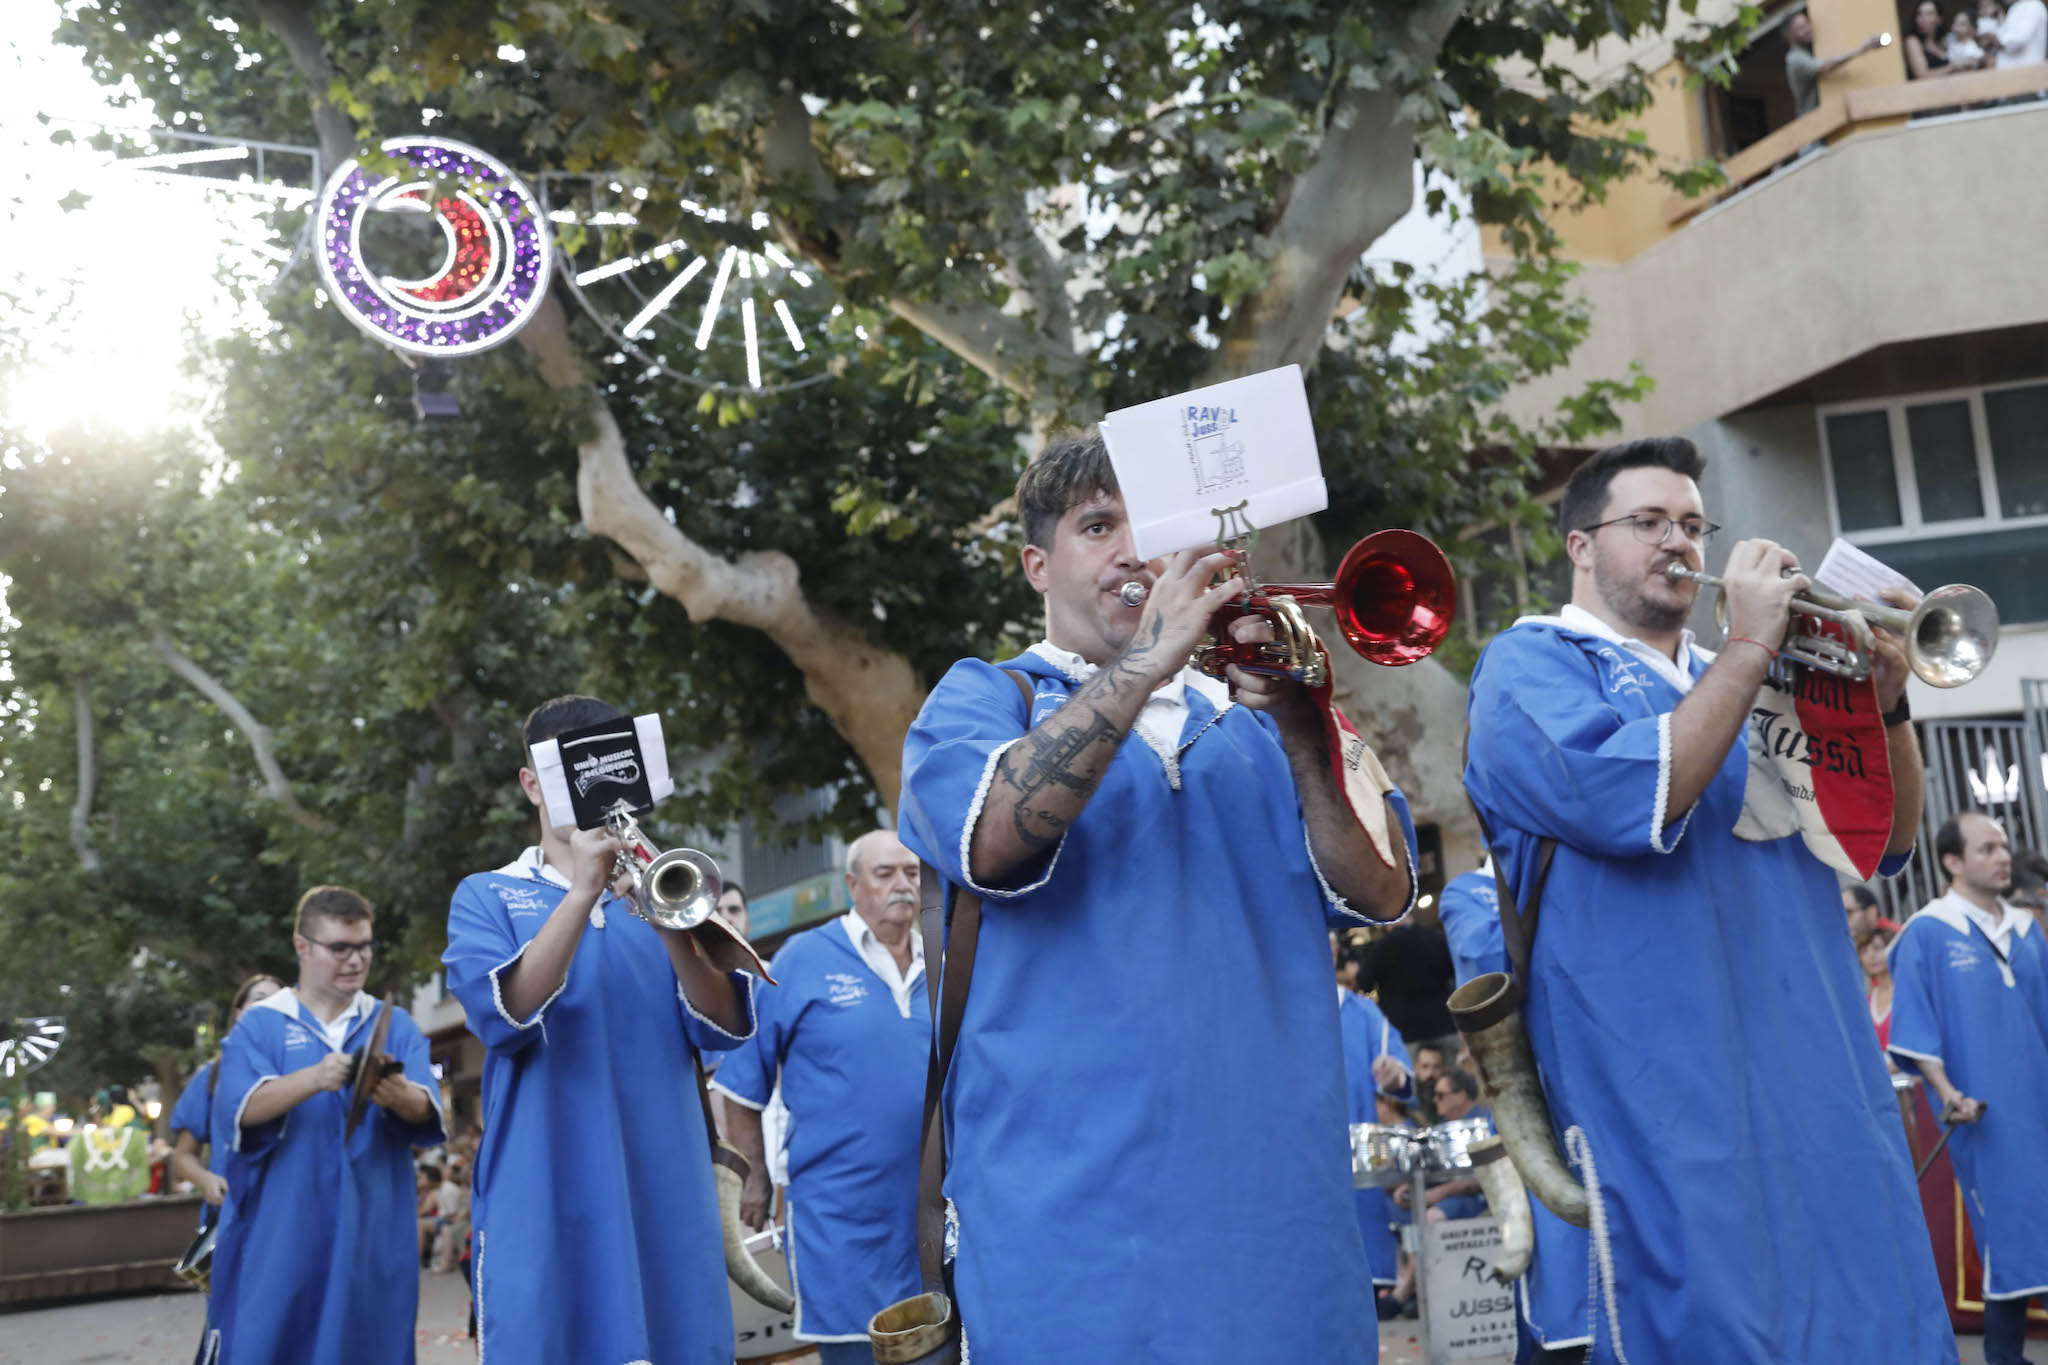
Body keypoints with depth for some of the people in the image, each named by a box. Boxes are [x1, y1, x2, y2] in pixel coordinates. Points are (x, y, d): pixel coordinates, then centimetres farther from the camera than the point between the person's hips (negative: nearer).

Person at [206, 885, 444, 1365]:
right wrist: (312, 1079, -30)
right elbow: (239, 1109, -12)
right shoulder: (260, 1025, 4)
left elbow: (427, 1113, -5)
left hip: (372, 1236, 2)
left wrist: (401, 1097, -29)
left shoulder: (396, 1026, 9)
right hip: (281, 1235, -1)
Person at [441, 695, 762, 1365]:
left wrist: (672, 931, -16)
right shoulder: (487, 897, 8)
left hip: (666, 1193, 2)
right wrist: (582, 893, -17)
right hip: (546, 1198, -2)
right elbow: (502, 1017, -11)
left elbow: (723, 1029, 2)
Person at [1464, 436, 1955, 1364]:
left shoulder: (1732, 680, 21)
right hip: (1672, 1098, -6)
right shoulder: (1531, 662, 2)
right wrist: (1750, 647, -11)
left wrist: (1885, 702, 1)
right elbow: (1626, 803, -18)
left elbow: (1887, 843, 19)